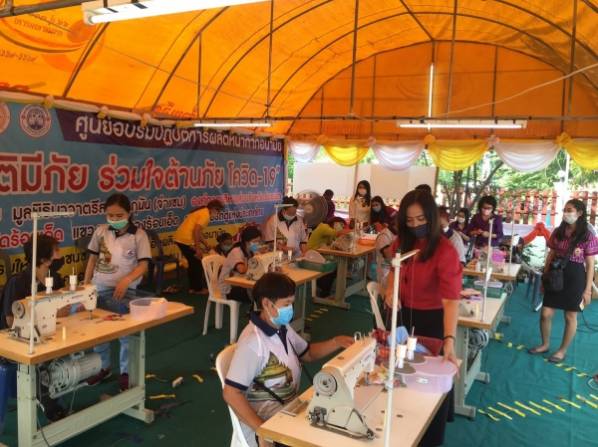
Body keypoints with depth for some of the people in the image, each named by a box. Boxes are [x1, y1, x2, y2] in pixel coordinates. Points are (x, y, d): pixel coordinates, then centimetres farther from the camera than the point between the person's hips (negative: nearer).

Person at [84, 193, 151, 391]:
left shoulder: (138, 235, -8)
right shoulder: (101, 231, 4)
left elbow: (143, 265, -10)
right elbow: (93, 259, 10)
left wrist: (126, 280, -26)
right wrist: (85, 285, 6)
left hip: (122, 291, -4)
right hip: (98, 288, 4)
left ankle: (126, 372, 16)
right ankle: (103, 367, 31)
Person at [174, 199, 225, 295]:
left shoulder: (202, 212, 19)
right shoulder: (205, 214, -11)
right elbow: (196, 231, -21)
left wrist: (206, 245, 27)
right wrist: (198, 249, -18)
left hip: (180, 238, 10)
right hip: (186, 240, -10)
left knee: (193, 263, 20)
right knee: (197, 264, 3)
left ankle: (192, 287, 27)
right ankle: (198, 289, 12)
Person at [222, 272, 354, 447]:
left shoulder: (282, 328, 5)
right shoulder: (252, 341, -22)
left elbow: (308, 353, 19)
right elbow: (230, 393, -22)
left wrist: (337, 342, 2)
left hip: (291, 406, 8)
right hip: (266, 416, -8)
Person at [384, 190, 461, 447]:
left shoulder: (445, 251, -25)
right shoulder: (401, 243, -4)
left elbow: (451, 299, -33)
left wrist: (449, 340, -44)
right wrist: (390, 290, -7)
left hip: (432, 320, -6)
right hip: (403, 314, 6)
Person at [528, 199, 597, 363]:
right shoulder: (558, 232, 4)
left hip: (575, 278, -4)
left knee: (570, 317, 9)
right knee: (545, 314, 5)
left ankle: (562, 350, 25)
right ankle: (545, 344, 27)